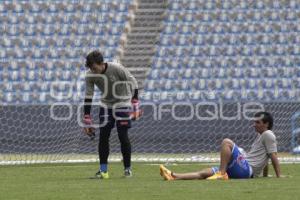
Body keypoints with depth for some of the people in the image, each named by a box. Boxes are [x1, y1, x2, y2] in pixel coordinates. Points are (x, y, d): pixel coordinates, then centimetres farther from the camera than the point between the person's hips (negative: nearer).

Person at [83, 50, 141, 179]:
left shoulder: (117, 69, -26)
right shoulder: (90, 75, -15)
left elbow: (133, 83, -15)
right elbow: (88, 97, -9)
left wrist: (135, 106, -18)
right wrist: (87, 121, -9)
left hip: (122, 103, -4)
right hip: (106, 104, 4)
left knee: (123, 136, -8)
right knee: (103, 136, -4)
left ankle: (127, 168, 4)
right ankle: (103, 170, 2)